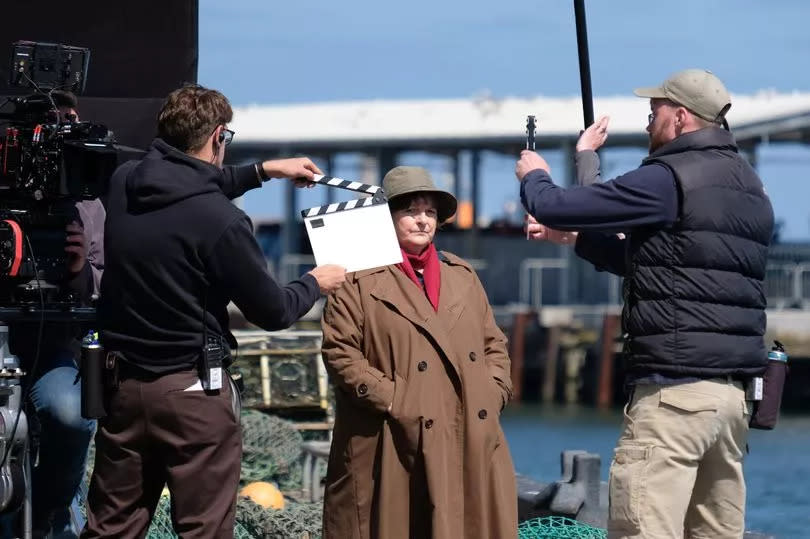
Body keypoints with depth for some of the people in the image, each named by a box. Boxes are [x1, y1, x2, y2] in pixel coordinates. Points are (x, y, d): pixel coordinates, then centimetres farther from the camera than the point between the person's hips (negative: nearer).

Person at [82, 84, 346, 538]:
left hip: (122, 382, 6)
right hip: (192, 392, -6)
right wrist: (315, 284, 12)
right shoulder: (218, 221, -19)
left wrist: (262, 171, 30)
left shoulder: (124, 185, 0)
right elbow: (272, 311, -8)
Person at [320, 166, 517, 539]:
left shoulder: (463, 276, 20)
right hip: (395, 445, -5)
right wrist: (392, 400, -13)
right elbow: (339, 352, -6)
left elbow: (494, 344, 22)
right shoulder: (360, 281, 1)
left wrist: (493, 394, 5)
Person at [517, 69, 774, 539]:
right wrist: (577, 237, 29)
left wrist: (534, 177, 15)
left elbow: (556, 208, -8)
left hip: (674, 391, -9)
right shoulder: (749, 187, 18)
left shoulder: (670, 180, -10)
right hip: (733, 392, 9)